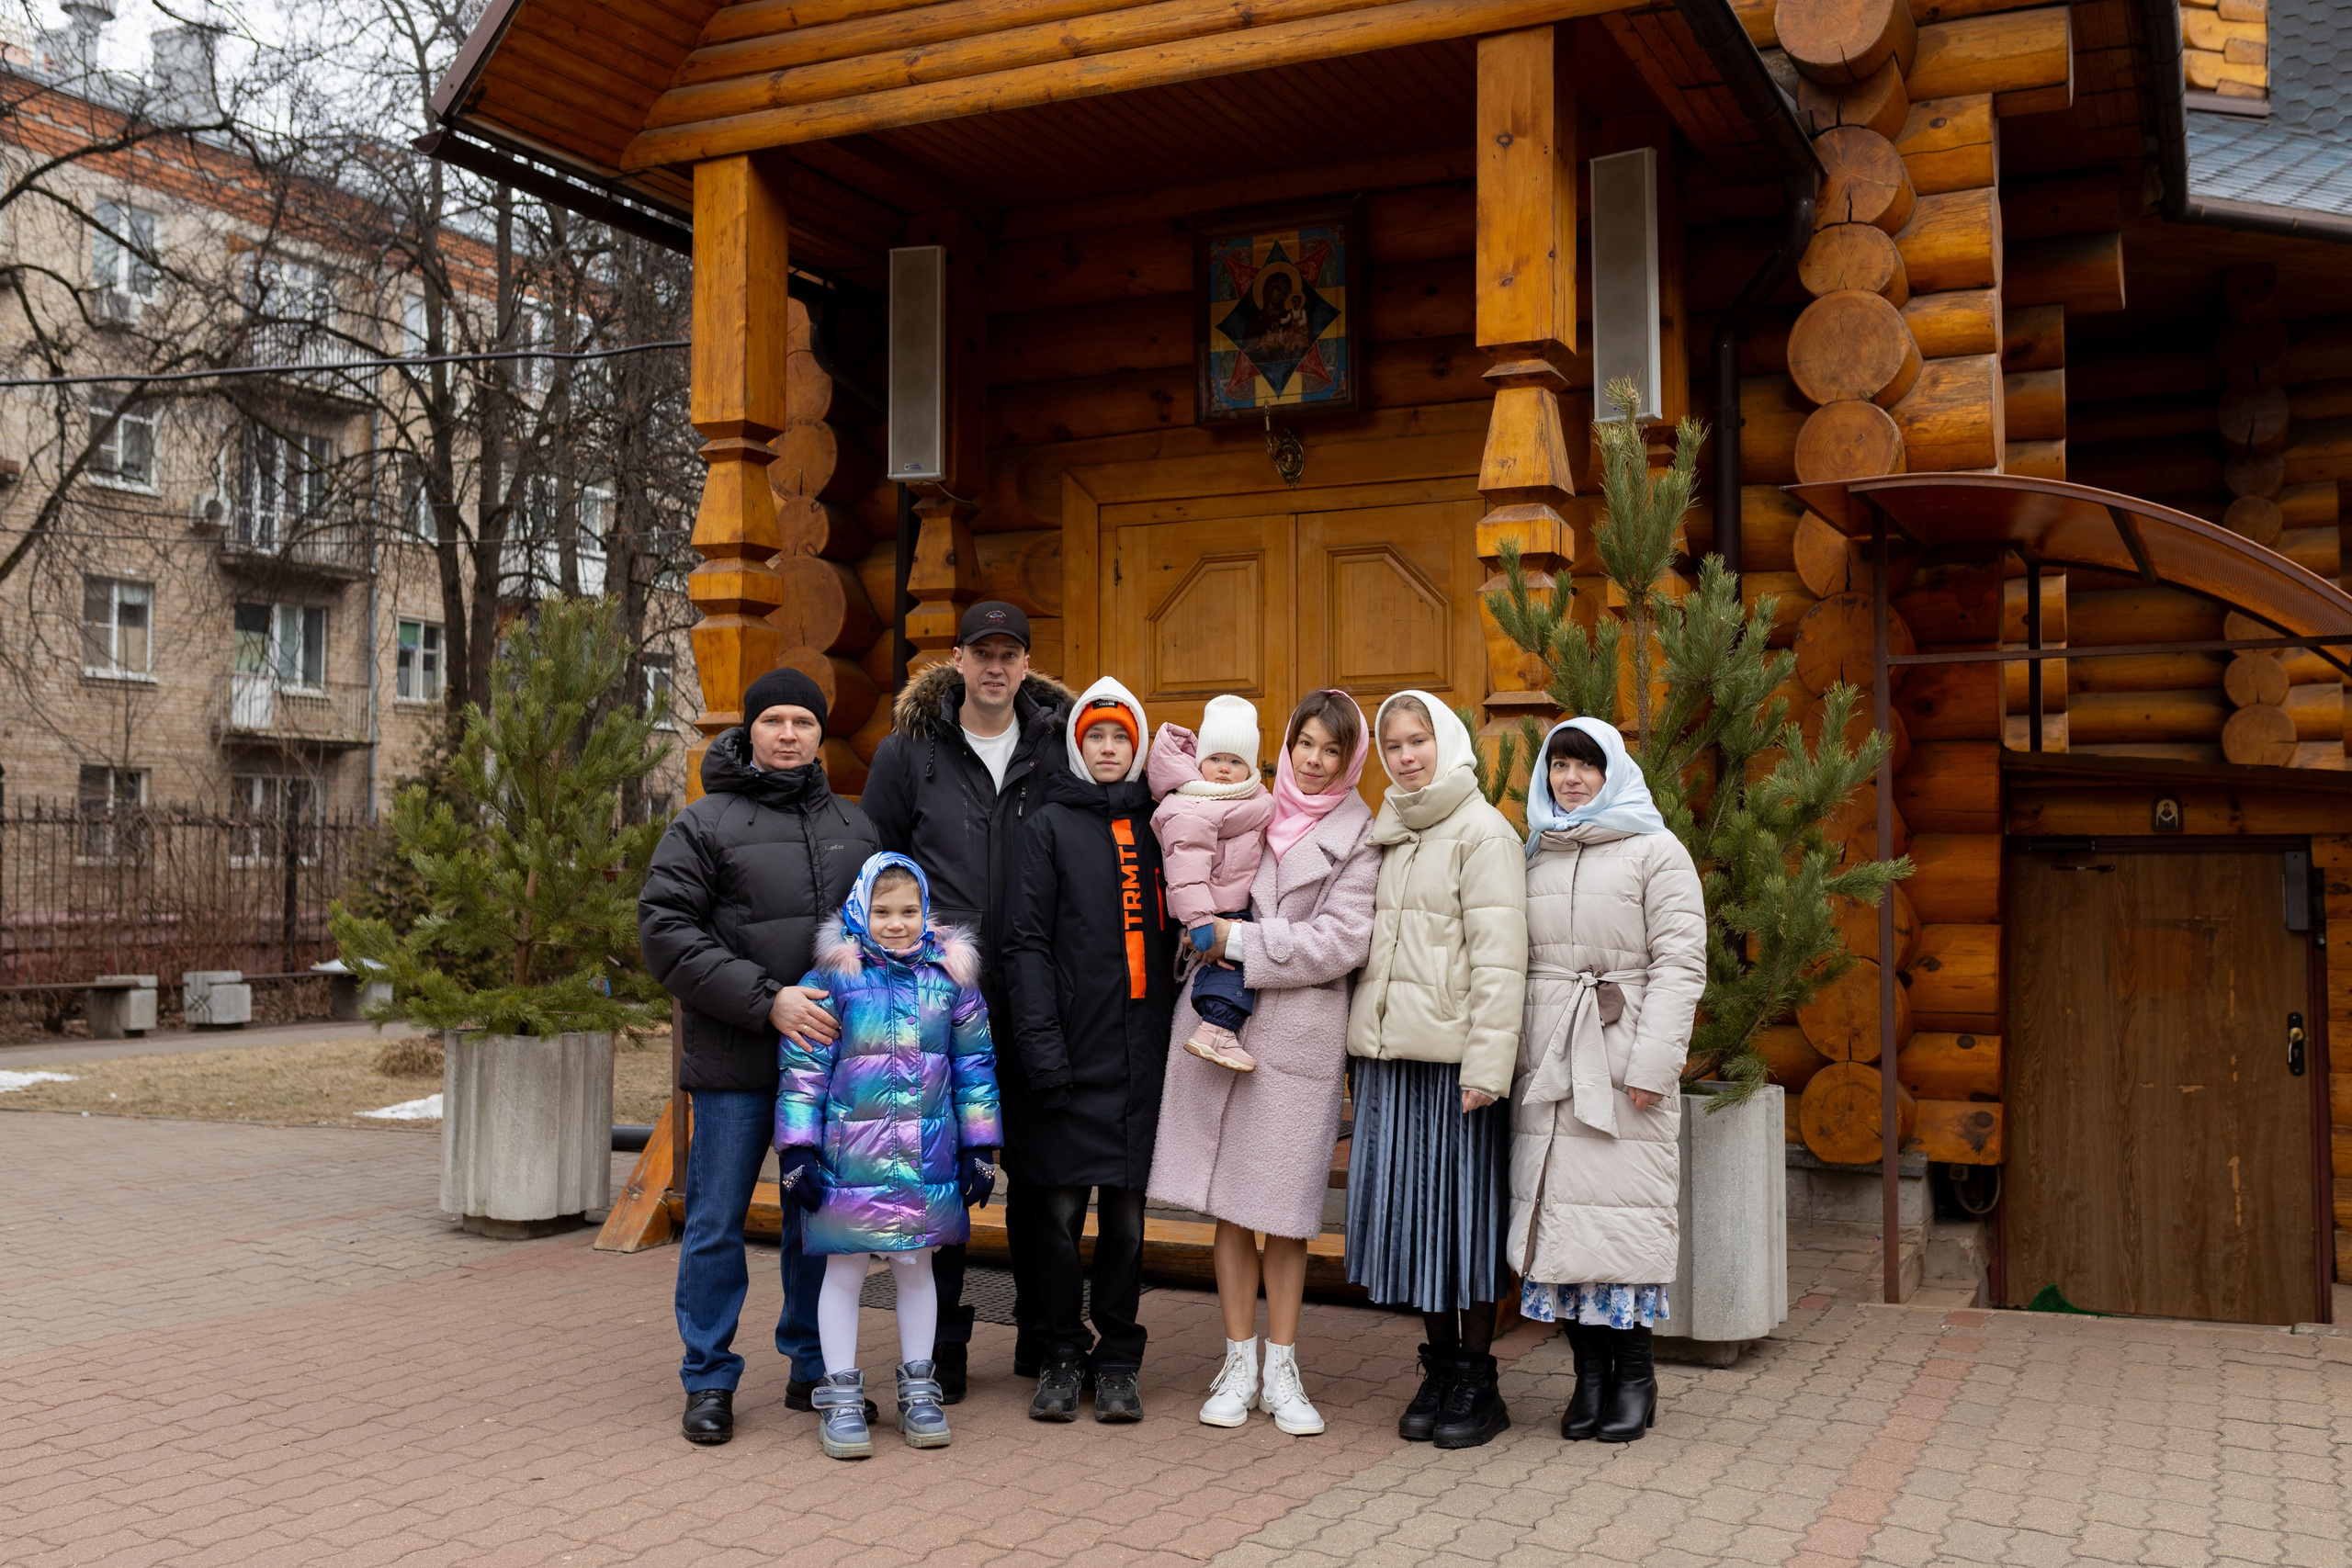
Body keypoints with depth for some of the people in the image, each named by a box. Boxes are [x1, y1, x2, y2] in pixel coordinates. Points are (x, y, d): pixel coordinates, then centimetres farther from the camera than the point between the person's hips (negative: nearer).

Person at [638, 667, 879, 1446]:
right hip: (734, 1061, -4)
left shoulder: (854, 826, 14)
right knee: (717, 1221, 2)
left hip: (830, 1056, 4)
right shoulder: (704, 825, 0)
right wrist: (766, 999, -17)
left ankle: (814, 1369, 24)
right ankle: (709, 1380, 15)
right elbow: (666, 933, -9)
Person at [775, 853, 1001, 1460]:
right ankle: (840, 1395, 20)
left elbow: (974, 1065, 10)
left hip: (928, 1157, 3)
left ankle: (918, 1389, 28)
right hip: (850, 1156, -3)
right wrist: (797, 1152, -7)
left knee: (916, 1267, 14)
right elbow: (802, 1068, -4)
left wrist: (980, 1148, 9)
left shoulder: (949, 978, 4)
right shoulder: (834, 978, -5)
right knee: (844, 1269, 7)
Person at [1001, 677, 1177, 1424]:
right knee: (1058, 1208, 1)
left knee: (1126, 1211, 6)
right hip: (1071, 1051, -3)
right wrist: (1041, 1042, -12)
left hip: (1140, 1050, 3)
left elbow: (1172, 933, 15)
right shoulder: (1049, 827, 2)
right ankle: (1060, 1357, 14)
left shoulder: (1155, 826, 13)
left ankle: (1118, 1360, 17)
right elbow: (1025, 941, -4)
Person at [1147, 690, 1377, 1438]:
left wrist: (1242, 942, -10)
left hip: (1299, 1031, -3)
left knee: (1285, 1207, 3)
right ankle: (1238, 1363, 18)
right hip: (1218, 1022, 3)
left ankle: (1281, 1368, 15)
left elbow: (1341, 941, -8)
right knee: (1229, 1202, 7)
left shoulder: (1361, 837, 2)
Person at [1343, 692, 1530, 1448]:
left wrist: (1487, 1064, -18)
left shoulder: (1482, 832, -5)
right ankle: (1439, 1369, 20)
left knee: (1465, 1204, 0)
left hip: (1453, 1052, -6)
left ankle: (1477, 1379, 11)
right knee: (1407, 1203, 8)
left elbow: (1499, 958, -12)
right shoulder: (1385, 834, 16)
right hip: (1387, 1051, 6)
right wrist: (1363, 1048, 11)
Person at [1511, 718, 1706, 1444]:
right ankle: (1589, 1371, 12)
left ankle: (1634, 1374, 7)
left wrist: (1653, 1063, -13)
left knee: (1624, 1207, -5)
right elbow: (1511, 963, 15)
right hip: (1545, 1060, 5)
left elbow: (1679, 964, -5)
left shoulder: (1656, 852, 1)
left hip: (1621, 1057, -4)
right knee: (1556, 1205, 2)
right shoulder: (1534, 858, 16)